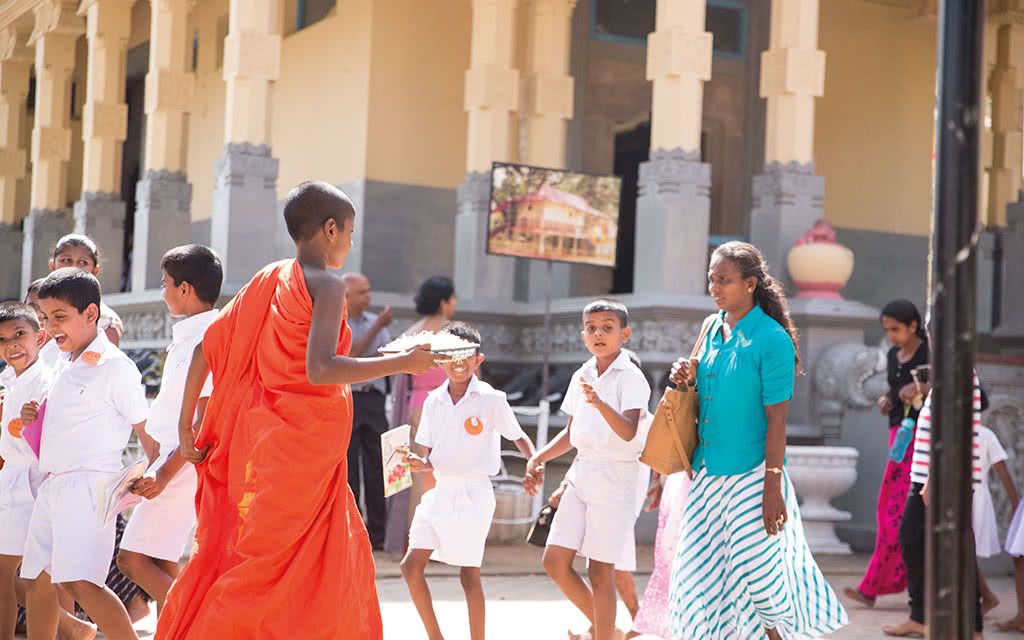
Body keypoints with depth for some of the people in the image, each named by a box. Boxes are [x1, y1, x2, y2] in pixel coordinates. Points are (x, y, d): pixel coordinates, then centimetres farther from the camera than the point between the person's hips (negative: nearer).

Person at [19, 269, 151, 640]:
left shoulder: (115, 366, -9)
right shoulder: (66, 364, 16)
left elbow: (144, 426, -9)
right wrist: (34, 416, 10)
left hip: (88, 484, -9)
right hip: (52, 484, 9)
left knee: (80, 582, -20)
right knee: (38, 579, 12)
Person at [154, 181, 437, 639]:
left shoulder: (267, 281, 11)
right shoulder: (327, 286, -11)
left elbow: (206, 348, 10)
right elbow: (320, 369, -25)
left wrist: (186, 425, 15)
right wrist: (404, 362, -17)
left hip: (261, 442, 9)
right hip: (304, 451, -9)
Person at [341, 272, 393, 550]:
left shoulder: (376, 322, 14)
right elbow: (351, 354, -11)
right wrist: (377, 328, -16)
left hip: (374, 399, 3)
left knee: (377, 467, -1)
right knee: (347, 468, -1)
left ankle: (378, 533, 3)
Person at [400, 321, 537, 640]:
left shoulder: (491, 399, -6)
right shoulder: (434, 401, 6)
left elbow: (518, 438, 3)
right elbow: (428, 455, 9)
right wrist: (419, 464, -14)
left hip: (473, 494, -5)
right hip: (440, 491, 5)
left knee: (469, 575, -1)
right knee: (411, 565, 0)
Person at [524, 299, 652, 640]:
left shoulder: (631, 378, -11)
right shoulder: (581, 376, 10)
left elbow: (628, 432, -26)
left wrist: (600, 403, -42)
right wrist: (539, 458, 9)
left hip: (615, 478, -7)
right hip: (581, 472, 7)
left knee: (600, 570, -4)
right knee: (554, 561, 4)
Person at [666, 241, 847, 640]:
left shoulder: (771, 338, -12)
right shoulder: (712, 328, 9)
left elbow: (776, 419, -14)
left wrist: (773, 489, -17)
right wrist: (686, 376, -1)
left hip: (751, 475, -7)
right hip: (709, 472, 7)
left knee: (758, 577, -3)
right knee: (700, 576, 7)